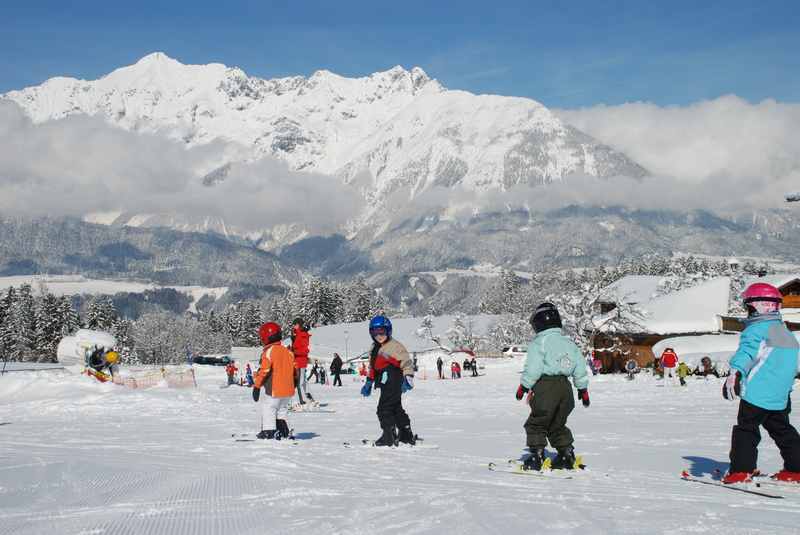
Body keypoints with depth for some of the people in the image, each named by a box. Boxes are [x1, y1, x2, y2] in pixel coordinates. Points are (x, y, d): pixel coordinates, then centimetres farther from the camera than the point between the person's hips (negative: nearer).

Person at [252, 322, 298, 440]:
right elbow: (295, 369, 15)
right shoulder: (287, 352, 10)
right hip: (288, 390, 7)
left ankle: (268, 431, 2)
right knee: (282, 410, 19)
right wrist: (294, 382, 29)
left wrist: (256, 386, -13)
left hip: (274, 391, -7)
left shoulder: (269, 352, -13)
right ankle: (284, 431, 17)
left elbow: (264, 371, -18)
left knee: (268, 409, 3)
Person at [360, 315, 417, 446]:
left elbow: (406, 362, -12)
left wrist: (408, 378, -21)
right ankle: (407, 435, 25)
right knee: (396, 408, 16)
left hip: (393, 381, -9)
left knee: (384, 408, -11)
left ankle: (389, 436, -6)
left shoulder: (394, 346, -9)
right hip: (385, 383, 9)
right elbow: (372, 367, 26)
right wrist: (369, 382, 25)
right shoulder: (374, 348, 17)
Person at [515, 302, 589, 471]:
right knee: (558, 425, 20)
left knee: (535, 425, 4)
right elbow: (580, 370, 14)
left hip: (546, 386, -7)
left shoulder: (538, 343, -8)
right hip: (565, 387, 7)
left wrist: (523, 386, -3)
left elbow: (532, 369, -14)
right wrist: (583, 389, 22)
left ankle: (537, 458, 0)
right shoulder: (569, 343, 13)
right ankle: (567, 456, 18)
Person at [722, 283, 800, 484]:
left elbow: (746, 351, -27)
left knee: (746, 429, -1)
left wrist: (735, 372, -41)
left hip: (757, 392, -7)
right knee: (782, 430, 19)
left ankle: (741, 471, -6)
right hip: (781, 397, 8)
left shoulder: (756, 329, -8)